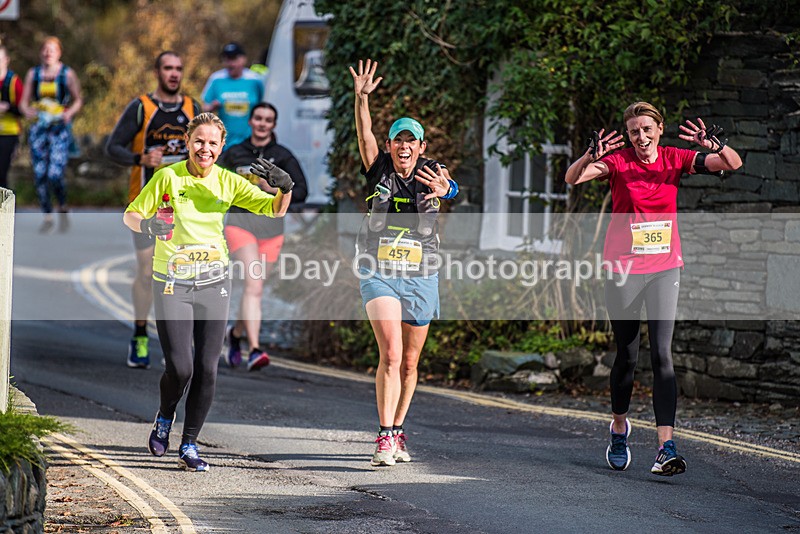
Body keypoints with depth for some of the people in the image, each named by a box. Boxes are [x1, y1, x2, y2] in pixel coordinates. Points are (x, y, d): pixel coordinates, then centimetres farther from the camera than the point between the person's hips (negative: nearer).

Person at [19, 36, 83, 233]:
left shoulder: (67, 74, 0)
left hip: (59, 128, -3)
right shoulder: (33, 74, 8)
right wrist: (28, 111, -11)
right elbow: (24, 101, 11)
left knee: (55, 174, -14)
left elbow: (78, 100, 7)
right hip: (38, 128, 3)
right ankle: (47, 217, 13)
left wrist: (69, 113, -13)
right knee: (39, 174, 0)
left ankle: (63, 208, 12)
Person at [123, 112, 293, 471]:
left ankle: (189, 445, 13)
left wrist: (285, 187, -20)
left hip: (213, 282, 3)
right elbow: (130, 215, 1)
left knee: (207, 369, 0)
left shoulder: (227, 182, 2)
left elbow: (275, 210, 1)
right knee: (180, 367, -11)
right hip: (172, 283, -3)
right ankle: (164, 418, 21)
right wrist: (147, 225, -22)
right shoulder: (168, 177, -6)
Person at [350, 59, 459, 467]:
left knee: (410, 362, 10)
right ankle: (385, 439, -19)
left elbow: (450, 189, -26)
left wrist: (443, 189, -50)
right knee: (391, 354, -17)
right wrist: (361, 99, -31)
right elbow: (365, 135, -15)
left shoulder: (429, 175, -3)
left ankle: (397, 432, 27)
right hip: (379, 275, -2)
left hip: (421, 279, 2)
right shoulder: (380, 171, 0)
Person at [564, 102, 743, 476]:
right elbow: (572, 179, -22)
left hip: (665, 267, 1)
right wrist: (590, 158, -42)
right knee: (627, 356, 8)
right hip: (623, 268, -1)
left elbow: (733, 164, -6)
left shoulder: (674, 159, 0)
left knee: (662, 354, -9)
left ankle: (666, 446, -17)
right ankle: (619, 426, 34)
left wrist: (716, 145, -28)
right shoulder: (618, 162, -7)